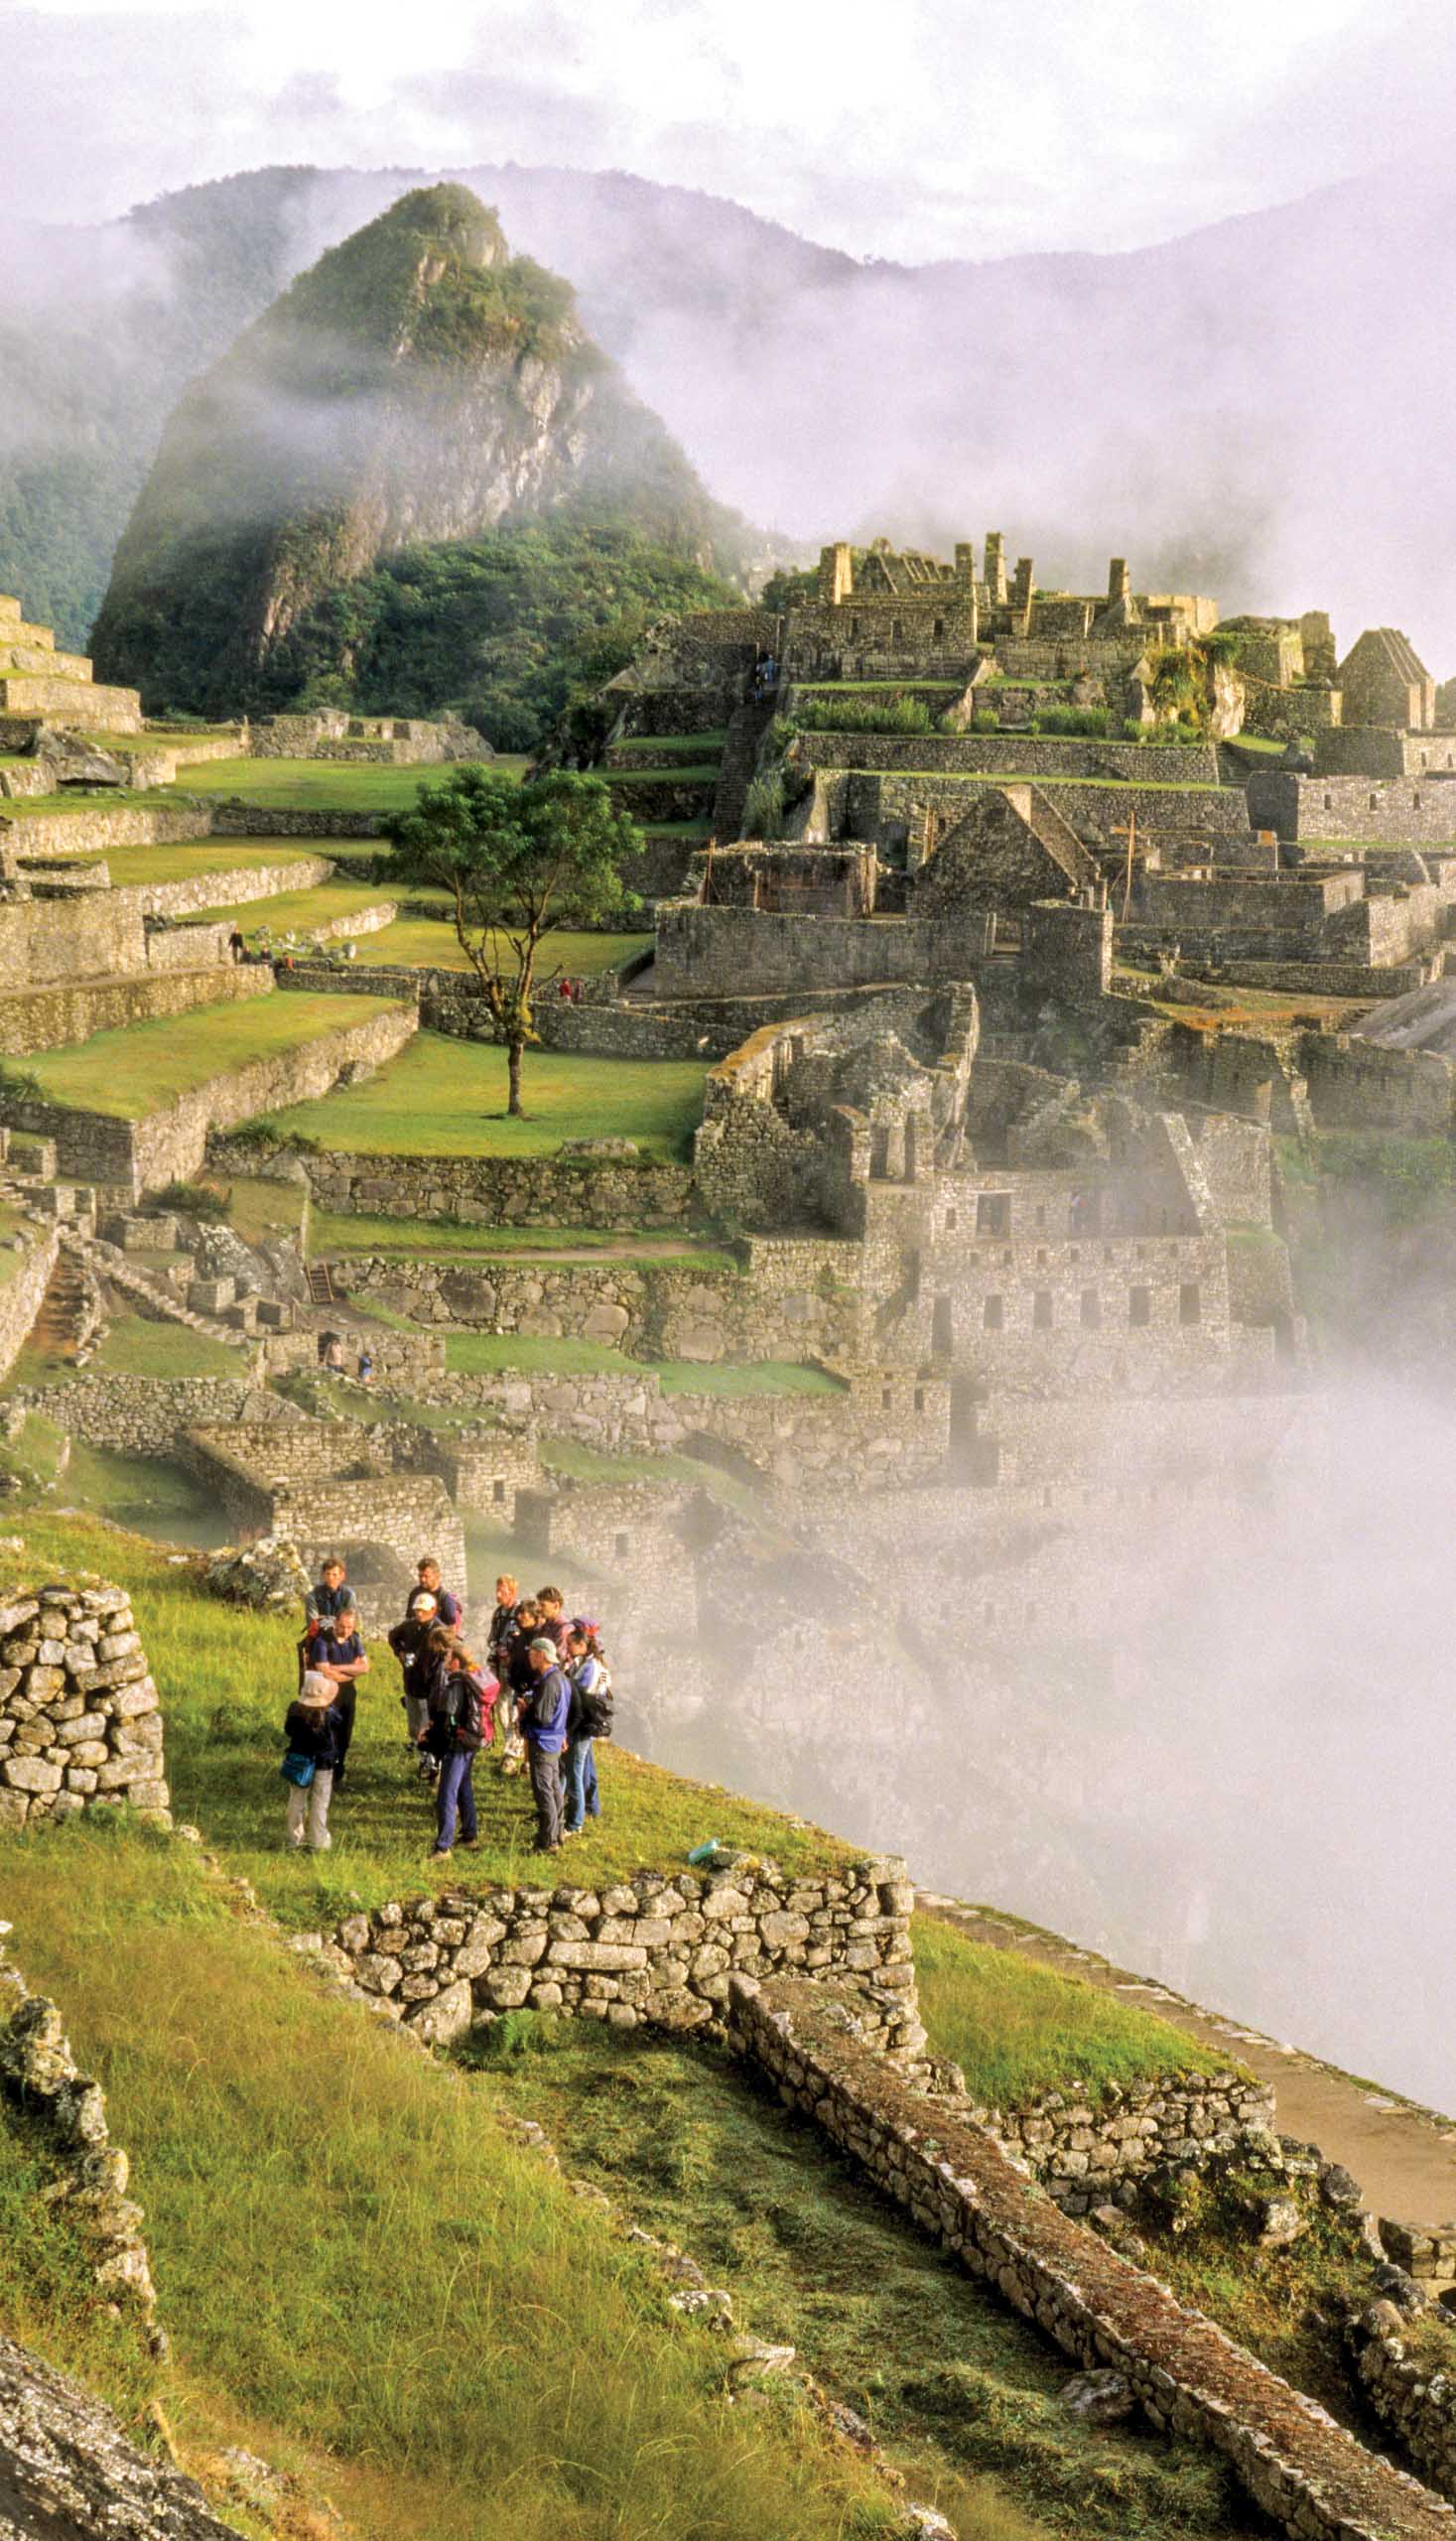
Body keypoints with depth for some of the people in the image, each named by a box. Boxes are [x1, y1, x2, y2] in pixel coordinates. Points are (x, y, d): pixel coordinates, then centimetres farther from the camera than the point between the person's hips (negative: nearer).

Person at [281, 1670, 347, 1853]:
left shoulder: (294, 1710, -14)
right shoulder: (330, 1713, -20)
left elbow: (288, 1732, 0)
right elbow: (339, 1723, 2)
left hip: (299, 1760, 2)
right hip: (323, 1763, -2)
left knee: (296, 1802, 14)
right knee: (319, 1803, 7)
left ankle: (292, 1841, 19)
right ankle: (317, 1843, 9)